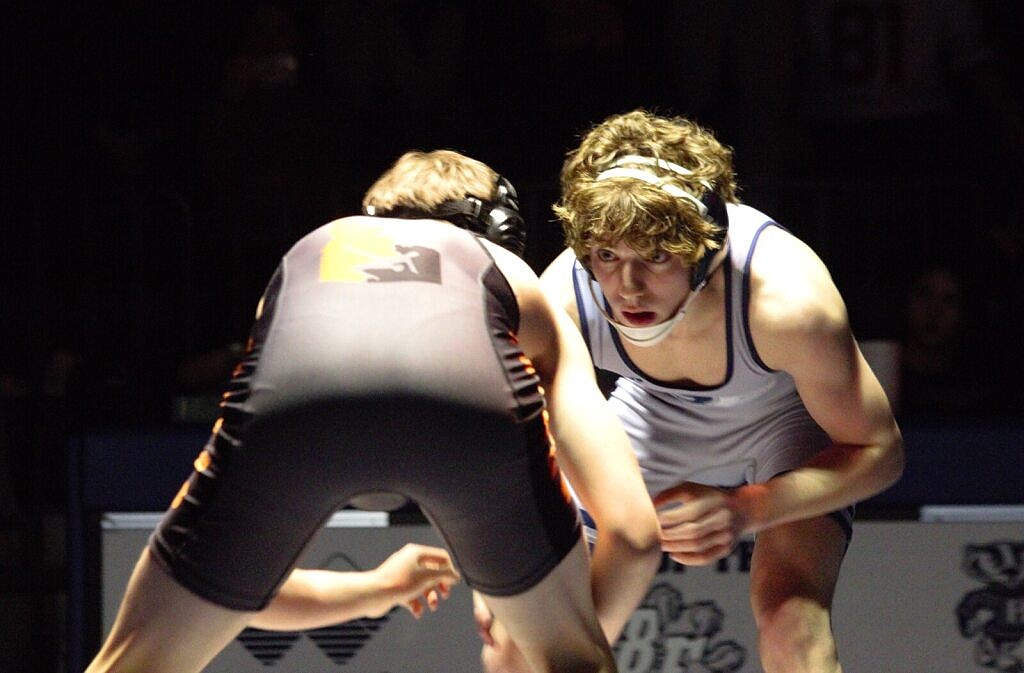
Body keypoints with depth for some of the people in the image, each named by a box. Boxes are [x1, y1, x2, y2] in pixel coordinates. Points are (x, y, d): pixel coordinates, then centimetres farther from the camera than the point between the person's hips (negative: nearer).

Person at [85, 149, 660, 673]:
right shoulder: (518, 283, 40)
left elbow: (228, 578, 46)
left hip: (291, 396, 1)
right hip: (468, 395, -1)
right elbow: (633, 532, 29)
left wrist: (371, 592, 64)